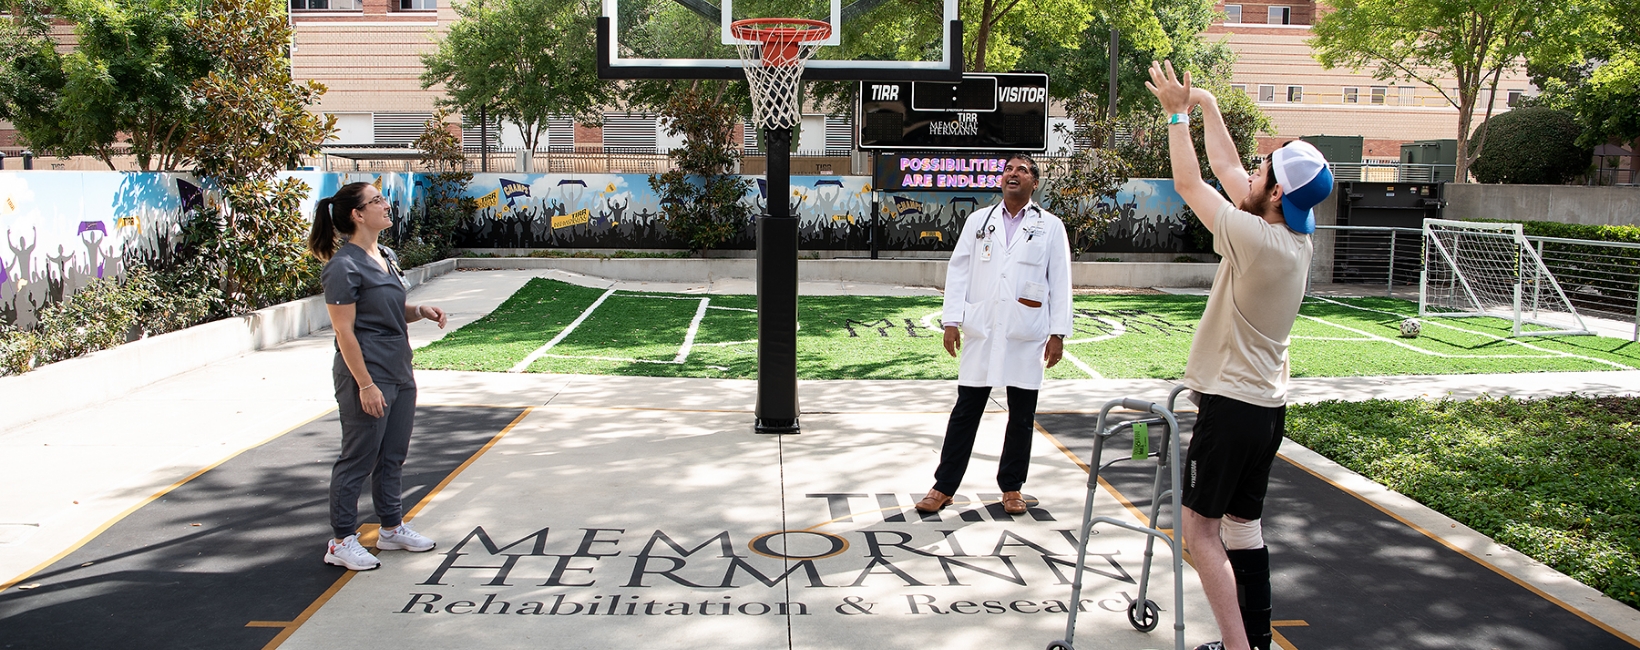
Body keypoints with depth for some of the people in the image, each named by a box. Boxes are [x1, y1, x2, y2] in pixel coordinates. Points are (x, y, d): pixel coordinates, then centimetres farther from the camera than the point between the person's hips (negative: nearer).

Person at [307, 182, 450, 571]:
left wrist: (420, 311, 2)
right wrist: (365, 384, -19)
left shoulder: (387, 257, 11)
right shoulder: (344, 267, -16)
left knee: (393, 455, 17)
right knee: (358, 459, 0)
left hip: (398, 373, 9)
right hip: (367, 376, -9)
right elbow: (344, 331, -17)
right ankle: (341, 542, 12)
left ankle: (392, 528, 30)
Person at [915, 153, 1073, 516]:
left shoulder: (1050, 227, 7)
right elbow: (958, 270, 7)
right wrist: (952, 320, -2)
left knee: (1022, 415, 7)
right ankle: (944, 487, 9)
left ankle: (1011, 487, 21)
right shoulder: (978, 221, 11)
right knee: (966, 411, 2)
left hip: (1027, 336, 0)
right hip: (981, 332, 1)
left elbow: (1060, 282, 3)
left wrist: (1058, 333, -3)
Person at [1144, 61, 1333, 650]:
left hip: (1230, 404, -9)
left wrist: (1177, 113, 1)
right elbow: (1225, 170, 13)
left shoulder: (1256, 238, -21)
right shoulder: (1297, 239, 3)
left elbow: (1188, 183, -10)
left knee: (1200, 526, -3)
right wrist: (1206, 106, 19)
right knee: (1243, 522, 17)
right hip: (1268, 403, 9)